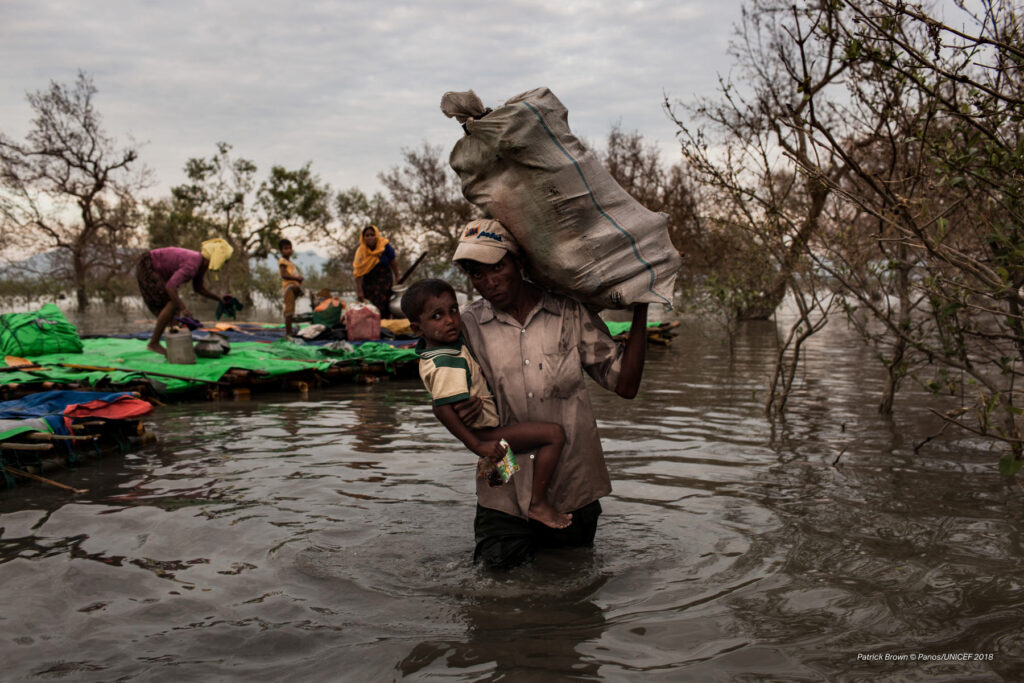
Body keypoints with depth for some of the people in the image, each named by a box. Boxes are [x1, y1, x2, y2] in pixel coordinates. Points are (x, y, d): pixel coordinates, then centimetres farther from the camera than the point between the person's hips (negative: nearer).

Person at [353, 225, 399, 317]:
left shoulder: (385, 246, -14)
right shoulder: (361, 251, -14)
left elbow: (393, 263, 0)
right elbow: (358, 273, -18)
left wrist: (397, 278, 4)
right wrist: (359, 291, -24)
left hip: (384, 277, -1)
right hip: (369, 278, 2)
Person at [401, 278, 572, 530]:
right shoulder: (448, 364, -29)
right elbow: (442, 408, -36)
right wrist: (477, 446, -32)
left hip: (484, 427, 10)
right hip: (484, 431, -10)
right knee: (554, 434, -20)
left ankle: (490, 462, 37)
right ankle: (538, 503, -12)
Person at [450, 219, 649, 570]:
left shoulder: (570, 312, -5)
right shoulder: (468, 325, -2)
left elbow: (625, 384, -6)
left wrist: (641, 309, -11)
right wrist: (461, 415, -20)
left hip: (572, 486, 0)